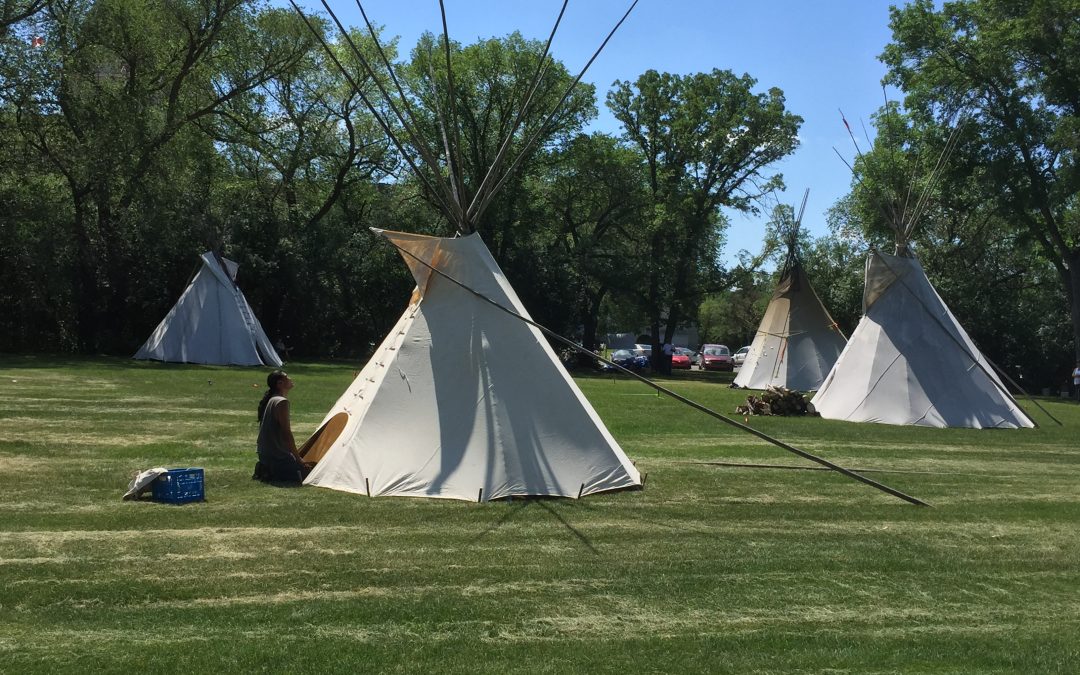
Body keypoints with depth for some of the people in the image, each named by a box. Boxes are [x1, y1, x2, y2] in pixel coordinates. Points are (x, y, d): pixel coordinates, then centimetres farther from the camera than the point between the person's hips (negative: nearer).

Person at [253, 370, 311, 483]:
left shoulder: (270, 400, 13)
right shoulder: (282, 402, -18)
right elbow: (286, 433, -20)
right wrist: (298, 459, -12)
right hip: (276, 456, -10)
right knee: (306, 472, -5)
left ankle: (265, 470, 8)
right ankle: (271, 475, -11)